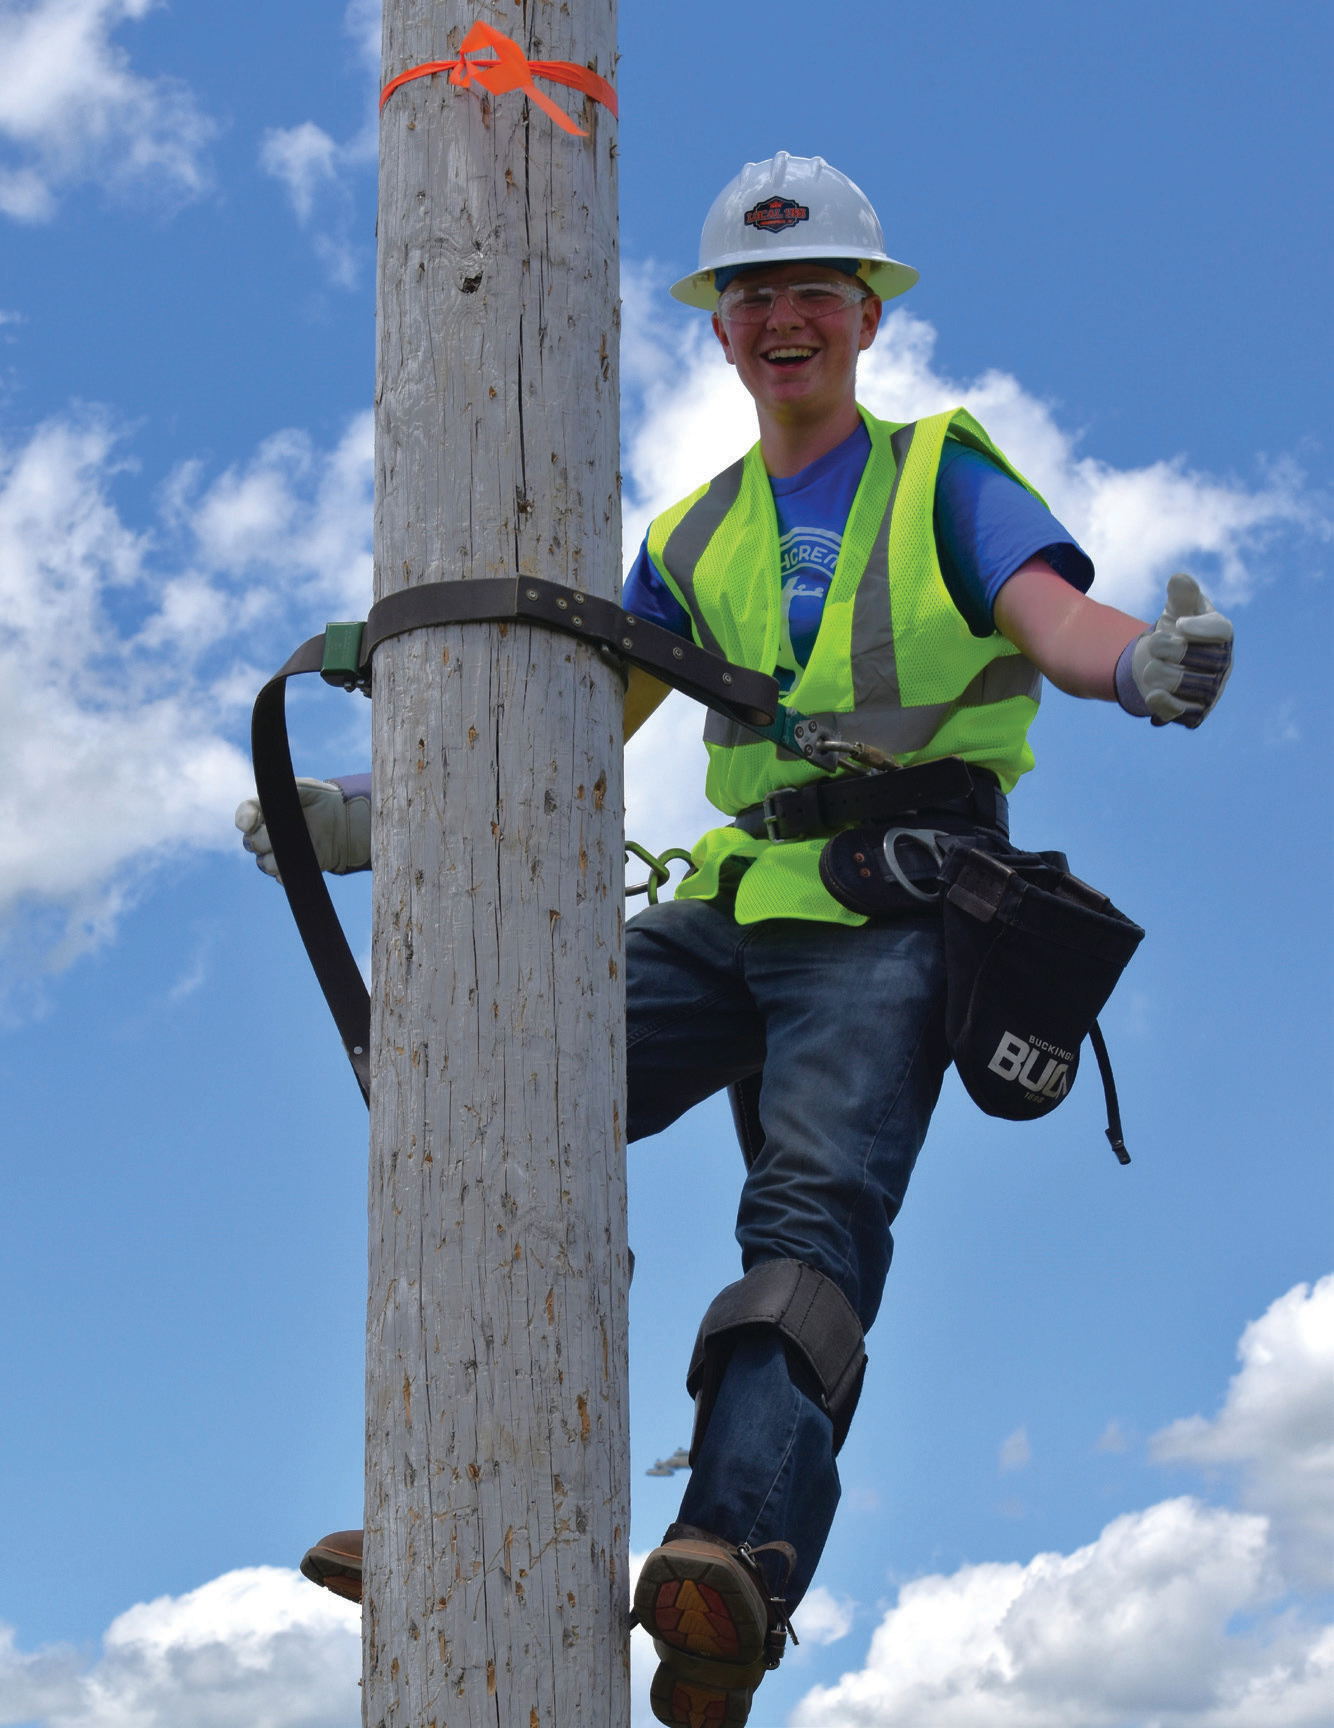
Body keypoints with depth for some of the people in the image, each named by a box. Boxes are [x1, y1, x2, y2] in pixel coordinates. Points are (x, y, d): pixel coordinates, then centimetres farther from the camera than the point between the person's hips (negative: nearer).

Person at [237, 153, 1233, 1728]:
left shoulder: (944, 474, 11)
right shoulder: (693, 538, 24)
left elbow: (1061, 621, -7)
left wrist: (1147, 660, -32)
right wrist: (377, 815, 11)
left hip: (896, 905, -4)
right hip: (736, 900, 5)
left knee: (815, 1206, -25)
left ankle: (739, 1559, -43)